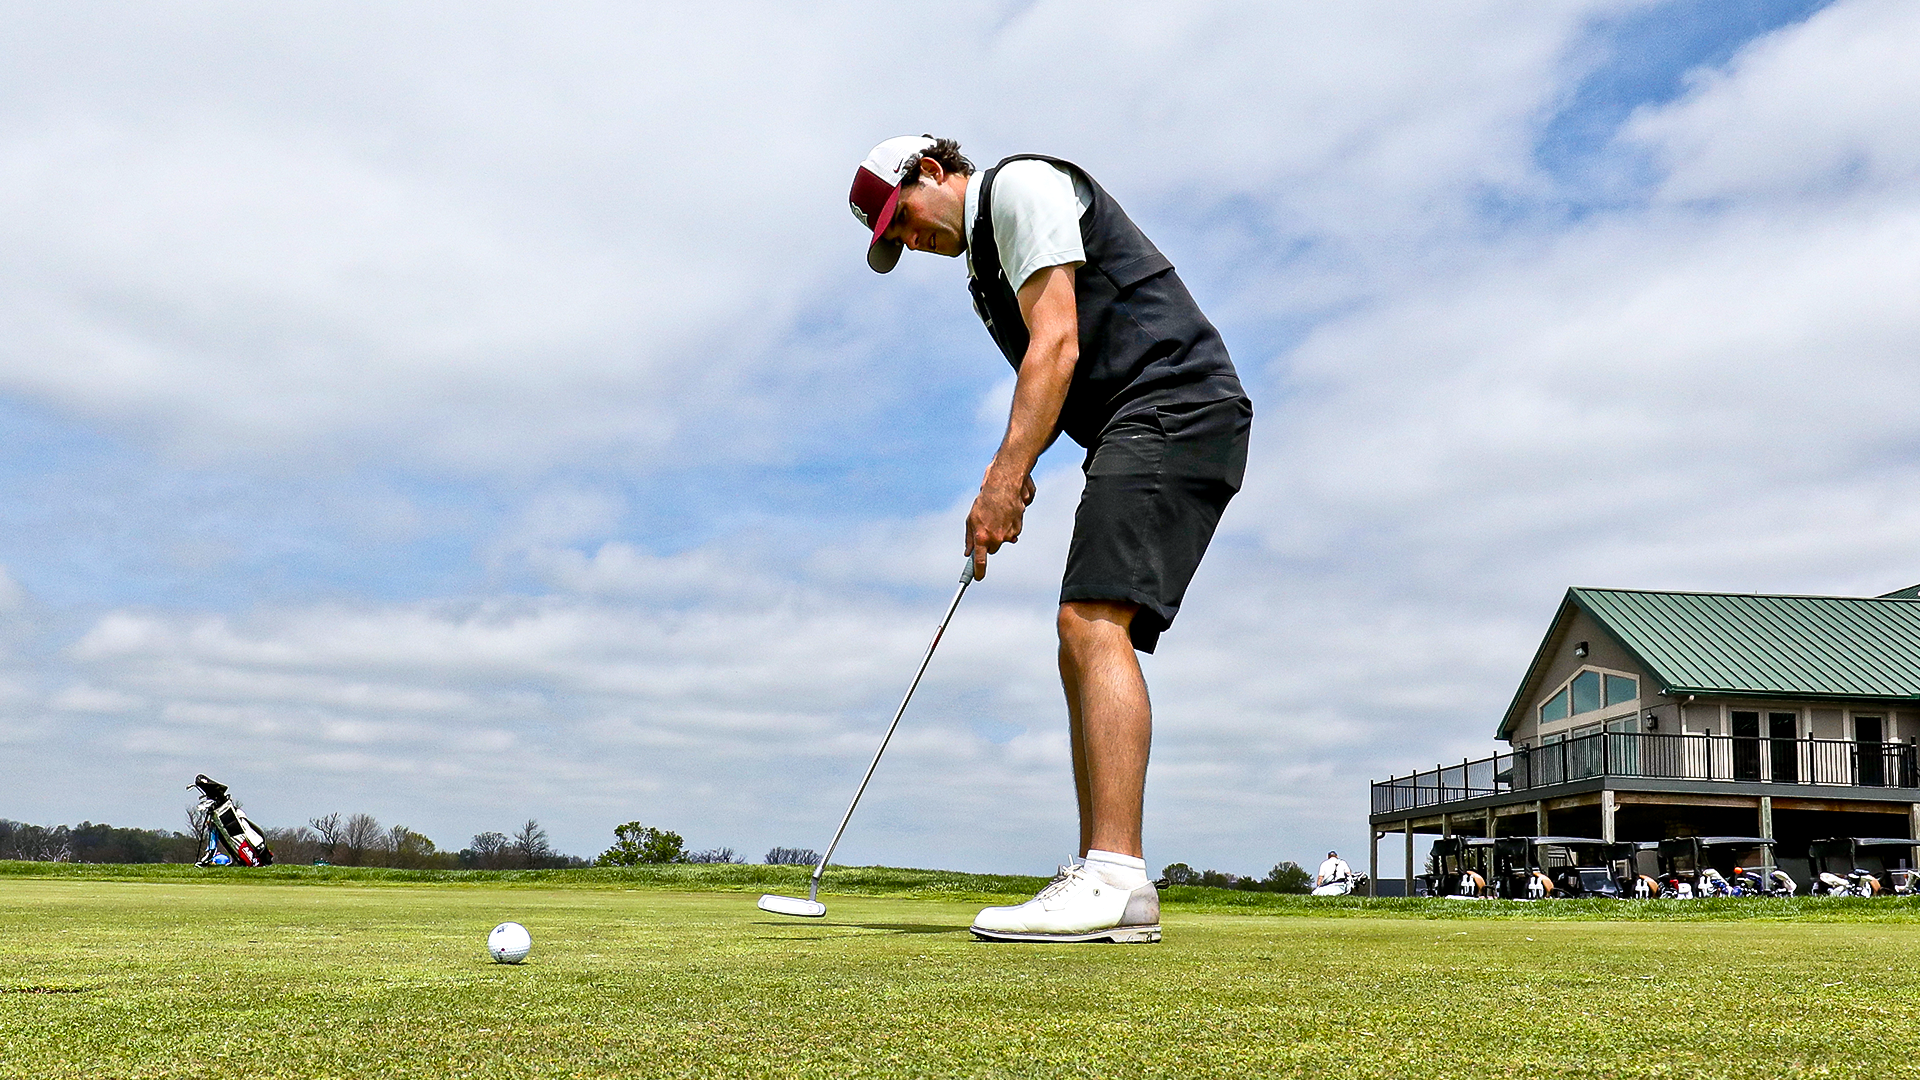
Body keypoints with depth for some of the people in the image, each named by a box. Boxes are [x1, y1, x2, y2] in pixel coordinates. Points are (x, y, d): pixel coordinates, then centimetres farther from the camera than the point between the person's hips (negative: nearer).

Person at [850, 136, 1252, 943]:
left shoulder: (1019, 186, -2)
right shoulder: (987, 264, 27)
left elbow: (1057, 347, -14)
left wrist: (1005, 475, -19)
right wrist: (1008, 482, 11)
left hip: (1176, 407, -11)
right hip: (1135, 435, 11)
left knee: (1094, 623, -22)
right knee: (1082, 648, 5)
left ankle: (1116, 880, -29)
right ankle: (1098, 881, 2)